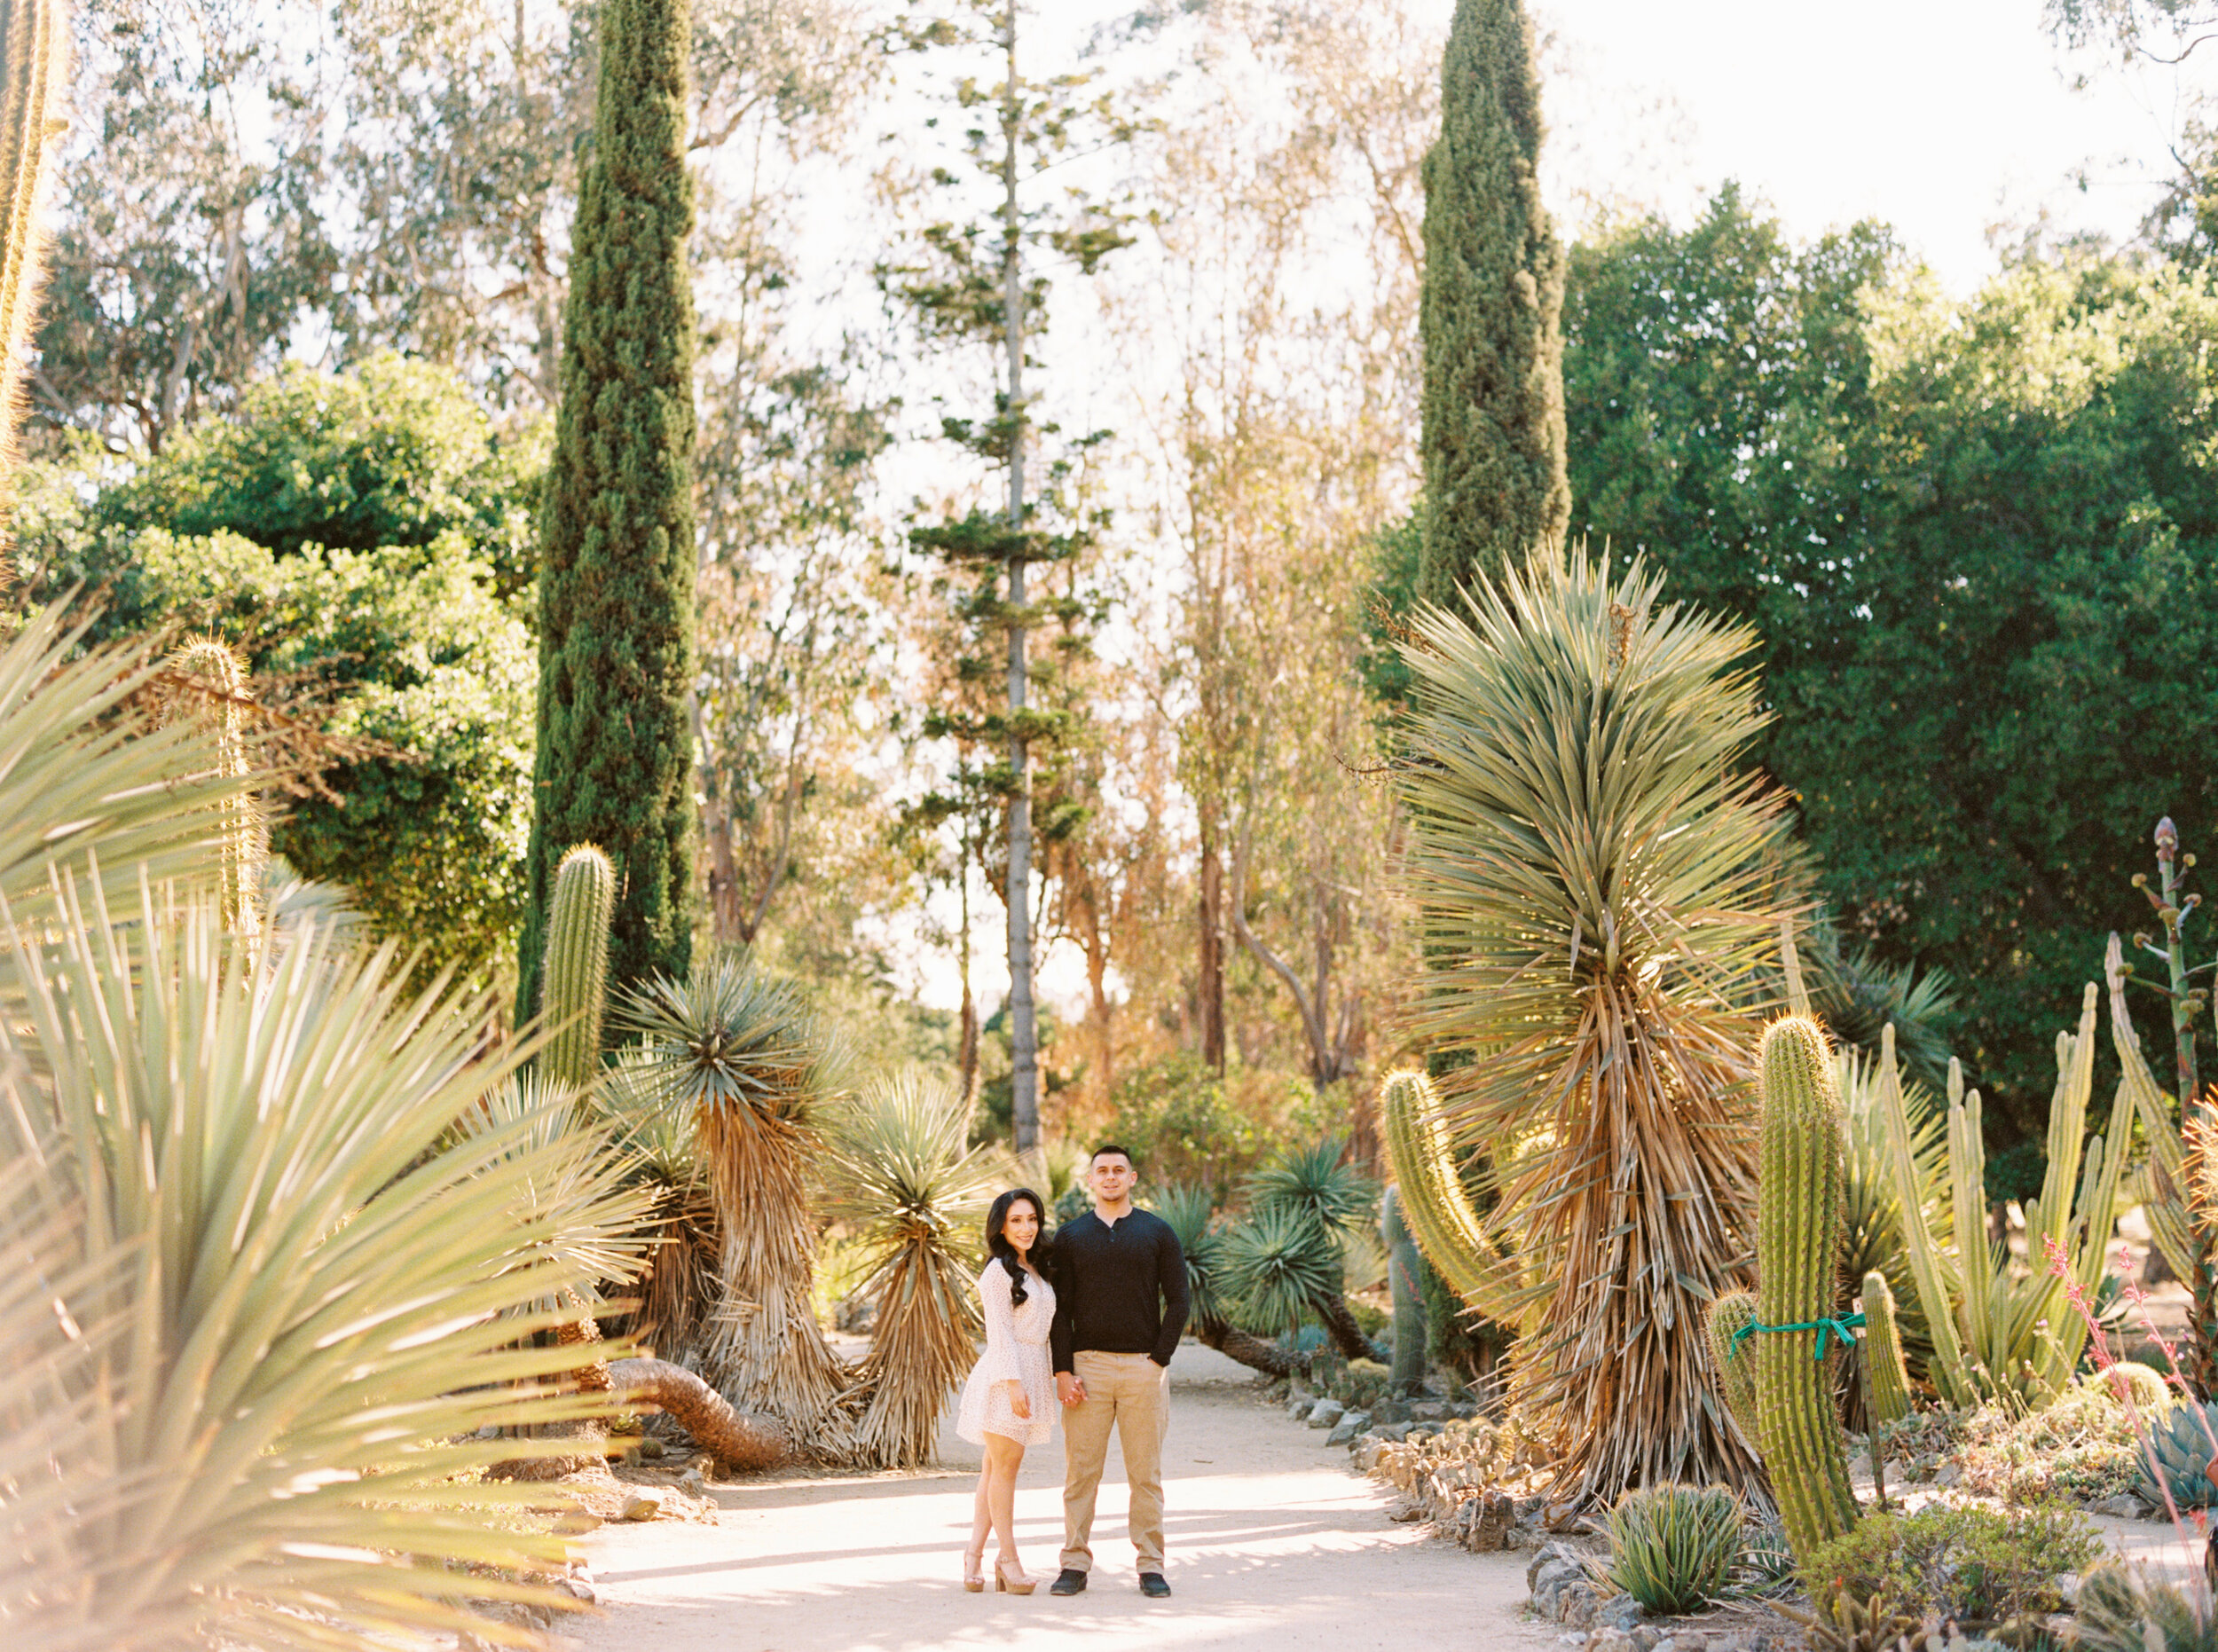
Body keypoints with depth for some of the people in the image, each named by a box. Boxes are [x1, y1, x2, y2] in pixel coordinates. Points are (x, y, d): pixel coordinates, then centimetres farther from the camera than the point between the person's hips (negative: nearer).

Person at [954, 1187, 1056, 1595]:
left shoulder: (1035, 1272, 18)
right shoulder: (998, 1272, -7)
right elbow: (1000, 1333, -13)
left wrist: (1053, 1376, 18)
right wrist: (1014, 1383, -19)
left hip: (1031, 1373, 8)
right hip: (1005, 1375, -8)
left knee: (996, 1467, 7)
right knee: (1004, 1464, -4)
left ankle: (974, 1553, 9)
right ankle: (1008, 1557, 1)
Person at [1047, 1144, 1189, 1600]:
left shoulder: (1158, 1233, 6)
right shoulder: (1070, 1236, 9)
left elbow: (1178, 1302, 4)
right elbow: (1060, 1309, 6)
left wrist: (1159, 1360, -4)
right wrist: (1063, 1370, -3)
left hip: (1144, 1368, -1)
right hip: (1087, 1365, 1)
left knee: (1146, 1473, 2)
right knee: (1080, 1471, -1)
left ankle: (1151, 1566, 8)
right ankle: (1075, 1563, 5)